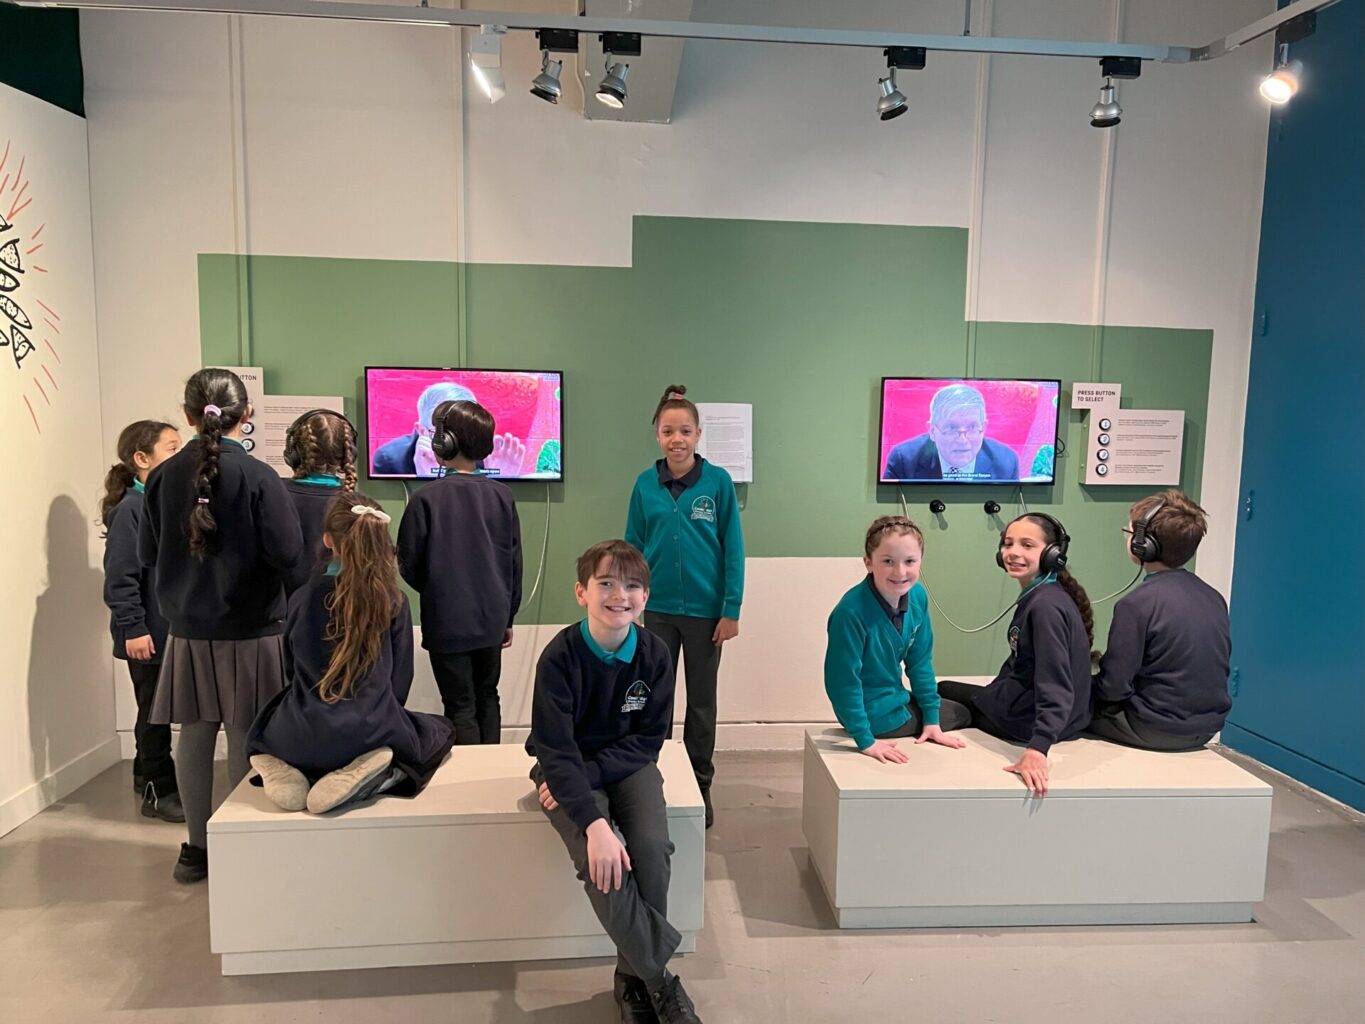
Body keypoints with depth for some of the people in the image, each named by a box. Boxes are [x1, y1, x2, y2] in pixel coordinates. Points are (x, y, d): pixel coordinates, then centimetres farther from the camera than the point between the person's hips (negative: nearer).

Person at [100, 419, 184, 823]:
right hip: (148, 634, -7)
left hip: (174, 630, 7)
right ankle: (159, 792, 17)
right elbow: (121, 578, -18)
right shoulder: (131, 510, -16)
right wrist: (133, 628, -19)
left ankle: (148, 775, 36)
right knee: (155, 710, 4)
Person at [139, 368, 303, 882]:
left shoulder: (164, 476, -2)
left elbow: (147, 552, 7)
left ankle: (197, 849, 25)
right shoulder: (258, 477, -14)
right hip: (249, 628, -4)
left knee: (194, 736, 13)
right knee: (244, 741, 6)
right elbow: (286, 553, -16)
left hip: (187, 629, 4)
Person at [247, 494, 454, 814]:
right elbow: (399, 682, 4)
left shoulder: (302, 598, 1)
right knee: (440, 729, 26)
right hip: (369, 735, -3)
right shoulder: (394, 602, -4)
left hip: (300, 739, 3)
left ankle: (287, 770, 2)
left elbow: (291, 670, 15)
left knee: (262, 729, 39)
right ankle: (381, 776, -5)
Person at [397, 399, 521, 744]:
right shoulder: (501, 496, -3)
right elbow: (515, 562, 4)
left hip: (447, 622, -4)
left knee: (461, 707, 6)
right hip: (492, 618, 4)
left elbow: (409, 564, -7)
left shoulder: (427, 499, -14)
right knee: (487, 697, 19)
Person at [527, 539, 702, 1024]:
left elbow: (648, 740, -8)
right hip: (568, 770, -2)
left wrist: (588, 774, -21)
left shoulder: (655, 653, -12)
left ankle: (634, 974, 0)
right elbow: (555, 750, -24)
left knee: (652, 846, -24)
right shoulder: (559, 656, -21)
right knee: (600, 859, -27)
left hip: (626, 765, 2)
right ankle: (659, 978, -7)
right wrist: (594, 821, -35)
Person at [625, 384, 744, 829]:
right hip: (659, 609, 2)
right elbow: (634, 547, 3)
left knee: (702, 702, 13)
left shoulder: (718, 481, -8)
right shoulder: (645, 484, -2)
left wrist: (731, 610, -8)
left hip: (705, 609, -1)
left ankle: (700, 787, 30)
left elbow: (733, 548, -6)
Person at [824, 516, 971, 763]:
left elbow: (920, 661, -1)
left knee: (962, 713, 23)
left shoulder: (917, 596, -11)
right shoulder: (851, 612, -33)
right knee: (960, 716, 11)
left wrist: (931, 718, 2)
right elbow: (842, 681, -28)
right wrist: (866, 741, -25)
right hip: (873, 714, -7)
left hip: (895, 699, 7)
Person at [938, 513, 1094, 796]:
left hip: (1032, 717, -9)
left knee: (943, 692, 8)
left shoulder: (1045, 605, -25)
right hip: (1035, 702, 10)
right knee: (945, 689, 25)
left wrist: (1037, 748, -39)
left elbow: (1056, 687, -32)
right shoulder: (1035, 596, 5)